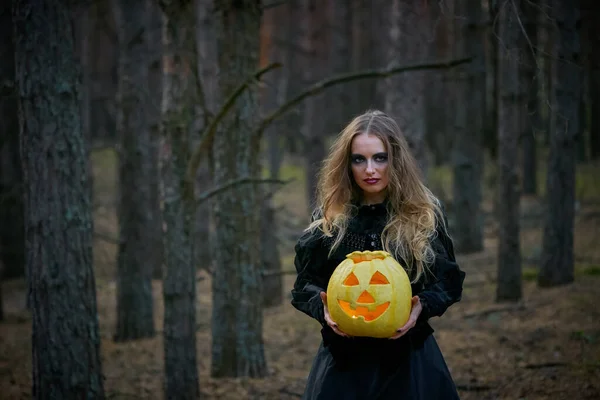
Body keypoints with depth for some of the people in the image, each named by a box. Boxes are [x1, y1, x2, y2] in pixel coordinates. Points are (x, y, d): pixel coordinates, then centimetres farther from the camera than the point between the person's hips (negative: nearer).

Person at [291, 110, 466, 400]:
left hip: (408, 356, 0)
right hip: (344, 357, 1)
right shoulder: (328, 220, 0)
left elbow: (449, 280, 5)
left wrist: (422, 307, -15)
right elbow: (304, 283, 6)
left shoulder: (426, 216, -1)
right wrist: (323, 308, -15)